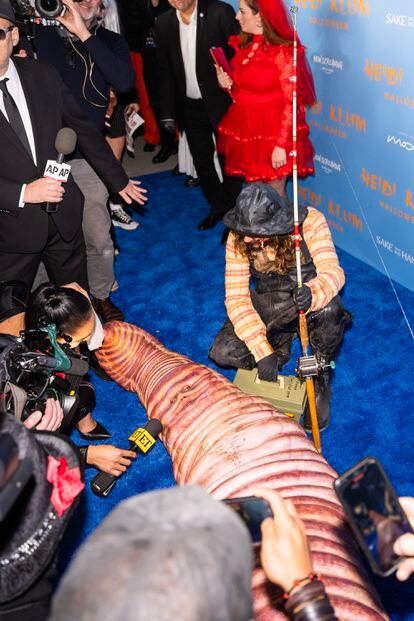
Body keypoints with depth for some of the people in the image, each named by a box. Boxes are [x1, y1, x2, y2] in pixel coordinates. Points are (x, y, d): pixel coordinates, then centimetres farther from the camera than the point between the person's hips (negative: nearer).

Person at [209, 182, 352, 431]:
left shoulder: (311, 222, -24)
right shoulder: (238, 239, -18)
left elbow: (333, 271, -30)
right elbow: (236, 297, -19)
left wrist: (313, 292, -55)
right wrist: (262, 351, -27)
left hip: (307, 299, -2)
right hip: (269, 306, 2)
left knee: (330, 309, -38)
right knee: (223, 352, -18)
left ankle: (321, 377, -8)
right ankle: (280, 345, 13)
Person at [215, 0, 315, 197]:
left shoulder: (283, 52, -15)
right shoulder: (244, 46, 7)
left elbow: (290, 103, -16)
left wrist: (281, 145, -21)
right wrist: (228, 84, -3)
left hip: (272, 136, -7)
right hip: (246, 133, 7)